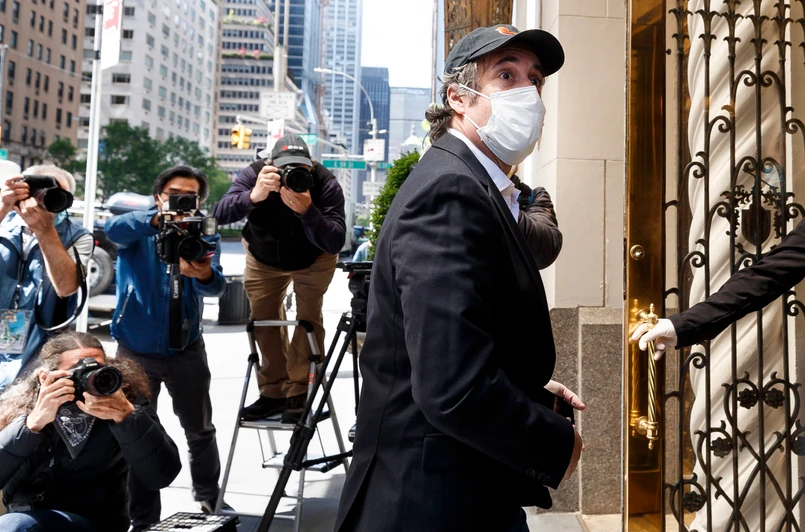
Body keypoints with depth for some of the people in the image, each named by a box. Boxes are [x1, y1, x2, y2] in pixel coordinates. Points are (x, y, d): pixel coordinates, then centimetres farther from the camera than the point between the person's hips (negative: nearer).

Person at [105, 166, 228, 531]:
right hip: (136, 350, -1)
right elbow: (113, 229, -28)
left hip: (186, 349, 1)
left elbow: (216, 286, -18)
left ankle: (209, 502, 32)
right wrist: (158, 218, -46)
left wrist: (204, 274, -43)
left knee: (200, 431, 12)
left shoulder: (204, 236, -1)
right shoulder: (138, 233, -3)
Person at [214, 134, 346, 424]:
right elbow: (221, 213, -42)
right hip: (264, 258, 3)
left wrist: (307, 211, -55)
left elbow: (335, 242, -40)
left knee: (308, 318, -13)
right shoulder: (253, 174, -28)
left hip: (313, 258, -2)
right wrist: (253, 196, -60)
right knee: (263, 318, 4)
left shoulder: (326, 184, -32)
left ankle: (298, 394, -2)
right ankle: (273, 392, 17)